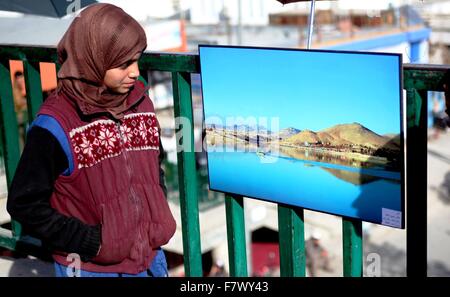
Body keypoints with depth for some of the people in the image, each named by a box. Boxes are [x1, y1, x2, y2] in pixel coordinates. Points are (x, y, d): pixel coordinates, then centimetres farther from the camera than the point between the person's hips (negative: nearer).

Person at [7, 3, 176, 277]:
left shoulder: (141, 103, -1)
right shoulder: (56, 125, -17)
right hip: (91, 268, -5)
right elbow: (25, 205, -12)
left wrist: (159, 219, 2)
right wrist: (91, 242, -15)